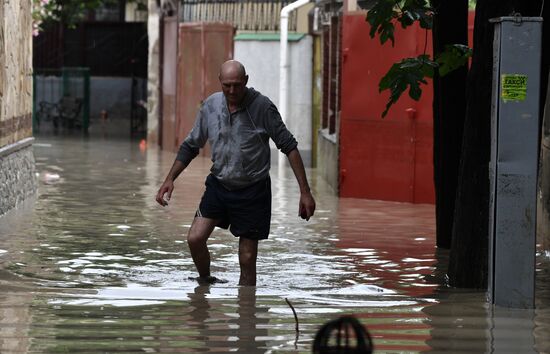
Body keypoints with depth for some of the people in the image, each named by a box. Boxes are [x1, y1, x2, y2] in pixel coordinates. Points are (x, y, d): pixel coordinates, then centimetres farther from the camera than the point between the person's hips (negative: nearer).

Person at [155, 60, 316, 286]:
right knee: (195, 238, -10)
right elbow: (191, 146, 11)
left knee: (247, 259, -1)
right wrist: (170, 179, 5)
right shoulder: (210, 106, -2)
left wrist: (305, 191, -14)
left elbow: (289, 147, -11)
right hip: (219, 185, 3)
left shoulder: (262, 107, -15)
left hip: (252, 191, -3)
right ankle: (205, 282, 15)